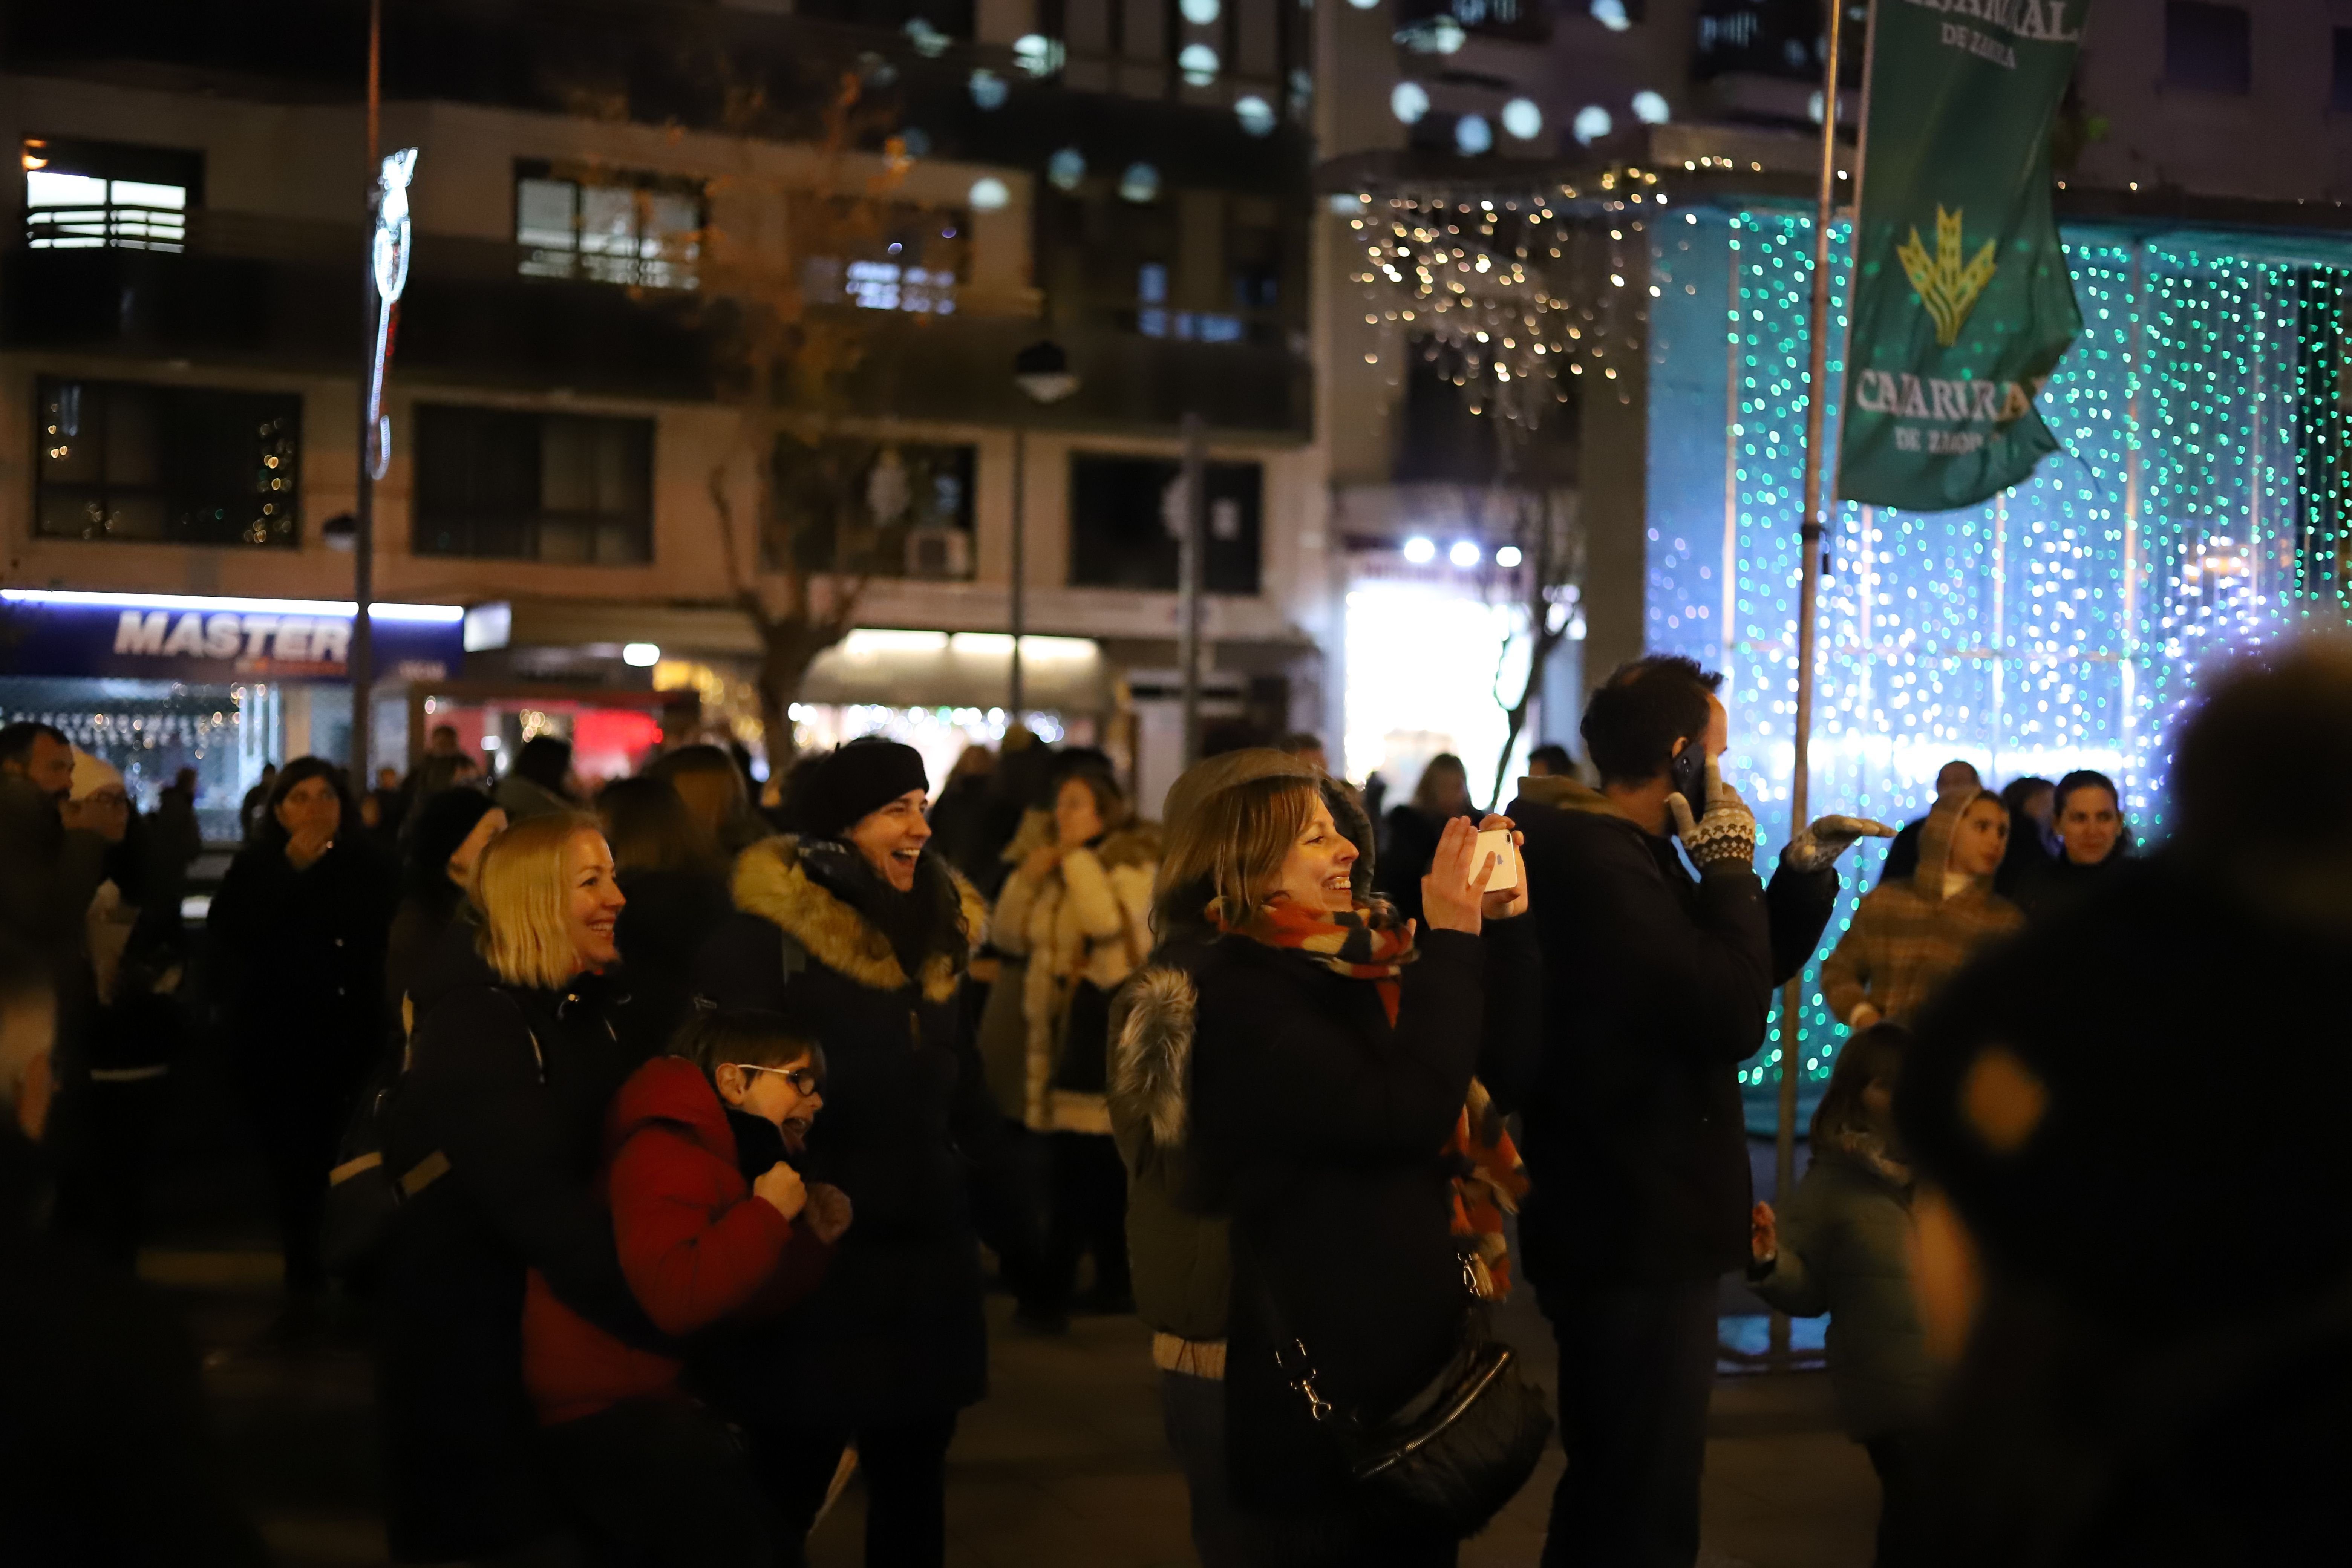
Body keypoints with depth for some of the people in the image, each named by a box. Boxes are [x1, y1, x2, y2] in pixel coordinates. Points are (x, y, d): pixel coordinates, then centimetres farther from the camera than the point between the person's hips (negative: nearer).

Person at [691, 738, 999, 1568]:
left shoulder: (932, 933, 11)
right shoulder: (763, 936, -13)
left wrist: (990, 1169, 9)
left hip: (927, 1259, 7)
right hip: (816, 1262, -7)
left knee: (913, 1484, 15)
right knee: (786, 1491, 3)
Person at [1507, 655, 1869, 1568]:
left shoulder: (1621, 850, 13)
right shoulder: (1595, 861, -20)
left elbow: (1733, 976, 19)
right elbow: (1732, 1019, -25)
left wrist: (1804, 874, 8)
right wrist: (1730, 868, -15)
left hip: (1637, 1226, 11)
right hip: (1635, 1235, -11)